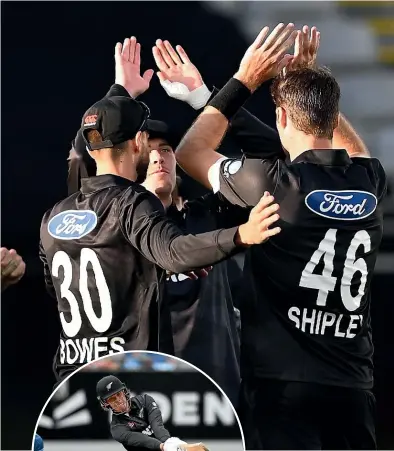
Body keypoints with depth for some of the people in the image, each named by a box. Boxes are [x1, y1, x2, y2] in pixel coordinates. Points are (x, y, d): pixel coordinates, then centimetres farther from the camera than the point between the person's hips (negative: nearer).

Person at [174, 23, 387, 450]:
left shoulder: (274, 183, -10)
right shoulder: (369, 182, 5)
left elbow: (190, 153, 8)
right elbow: (352, 148, 33)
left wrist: (243, 81, 12)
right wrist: (310, 79, 33)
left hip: (283, 384, -5)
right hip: (353, 386, 5)